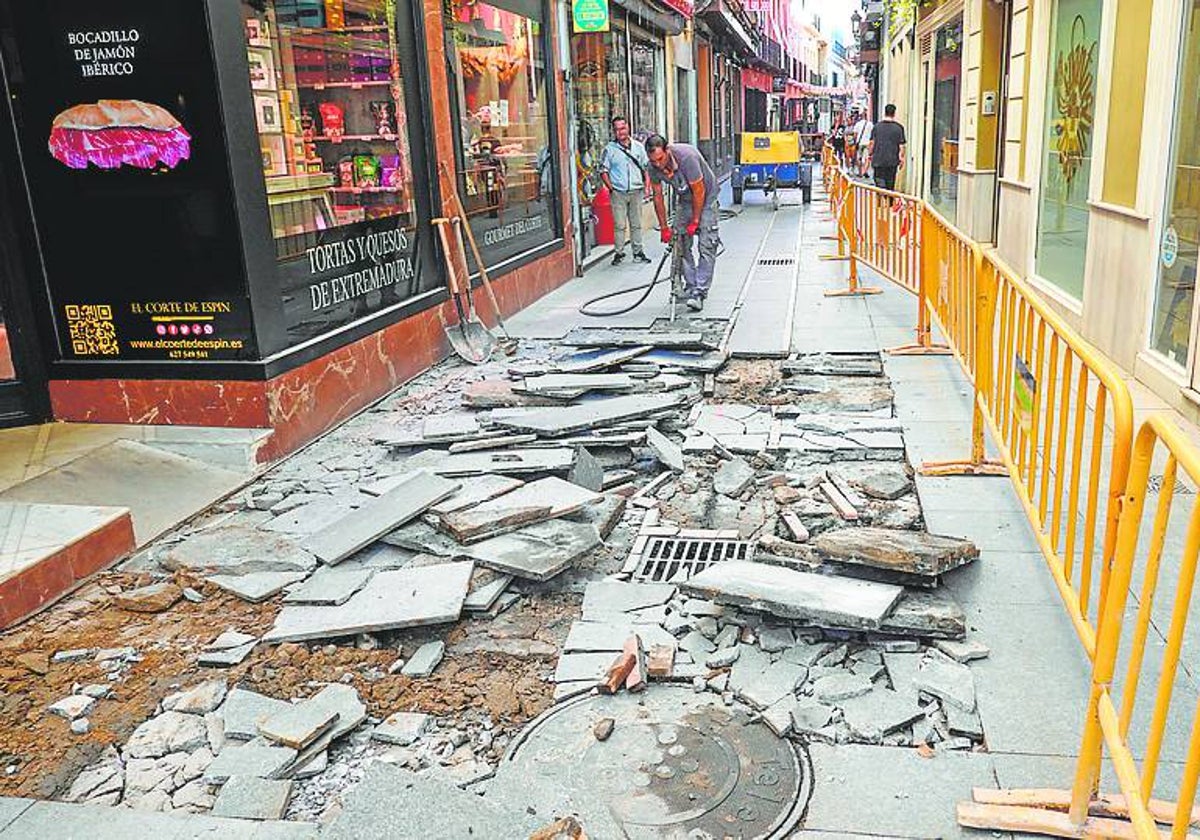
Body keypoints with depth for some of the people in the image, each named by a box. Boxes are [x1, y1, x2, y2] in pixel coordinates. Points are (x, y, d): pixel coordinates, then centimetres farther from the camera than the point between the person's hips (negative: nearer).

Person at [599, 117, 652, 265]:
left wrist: (647, 186, 3)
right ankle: (618, 252, 5)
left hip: (636, 191, 3)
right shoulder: (610, 149, 0)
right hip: (618, 193, -2)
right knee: (619, 225, -3)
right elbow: (603, 170, 2)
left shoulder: (638, 147, 9)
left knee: (636, 224, 8)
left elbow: (646, 168, 14)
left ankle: (638, 252, 15)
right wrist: (610, 187, -7)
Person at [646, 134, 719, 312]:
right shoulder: (654, 167, -17)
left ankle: (699, 292, -14)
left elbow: (699, 192, -26)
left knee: (706, 247, -12)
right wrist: (664, 228, -2)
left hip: (706, 198, -5)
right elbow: (658, 197, -3)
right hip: (684, 199, 6)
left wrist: (695, 221, -18)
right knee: (681, 245, 0)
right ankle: (690, 286, 10)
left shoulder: (686, 156, -35)